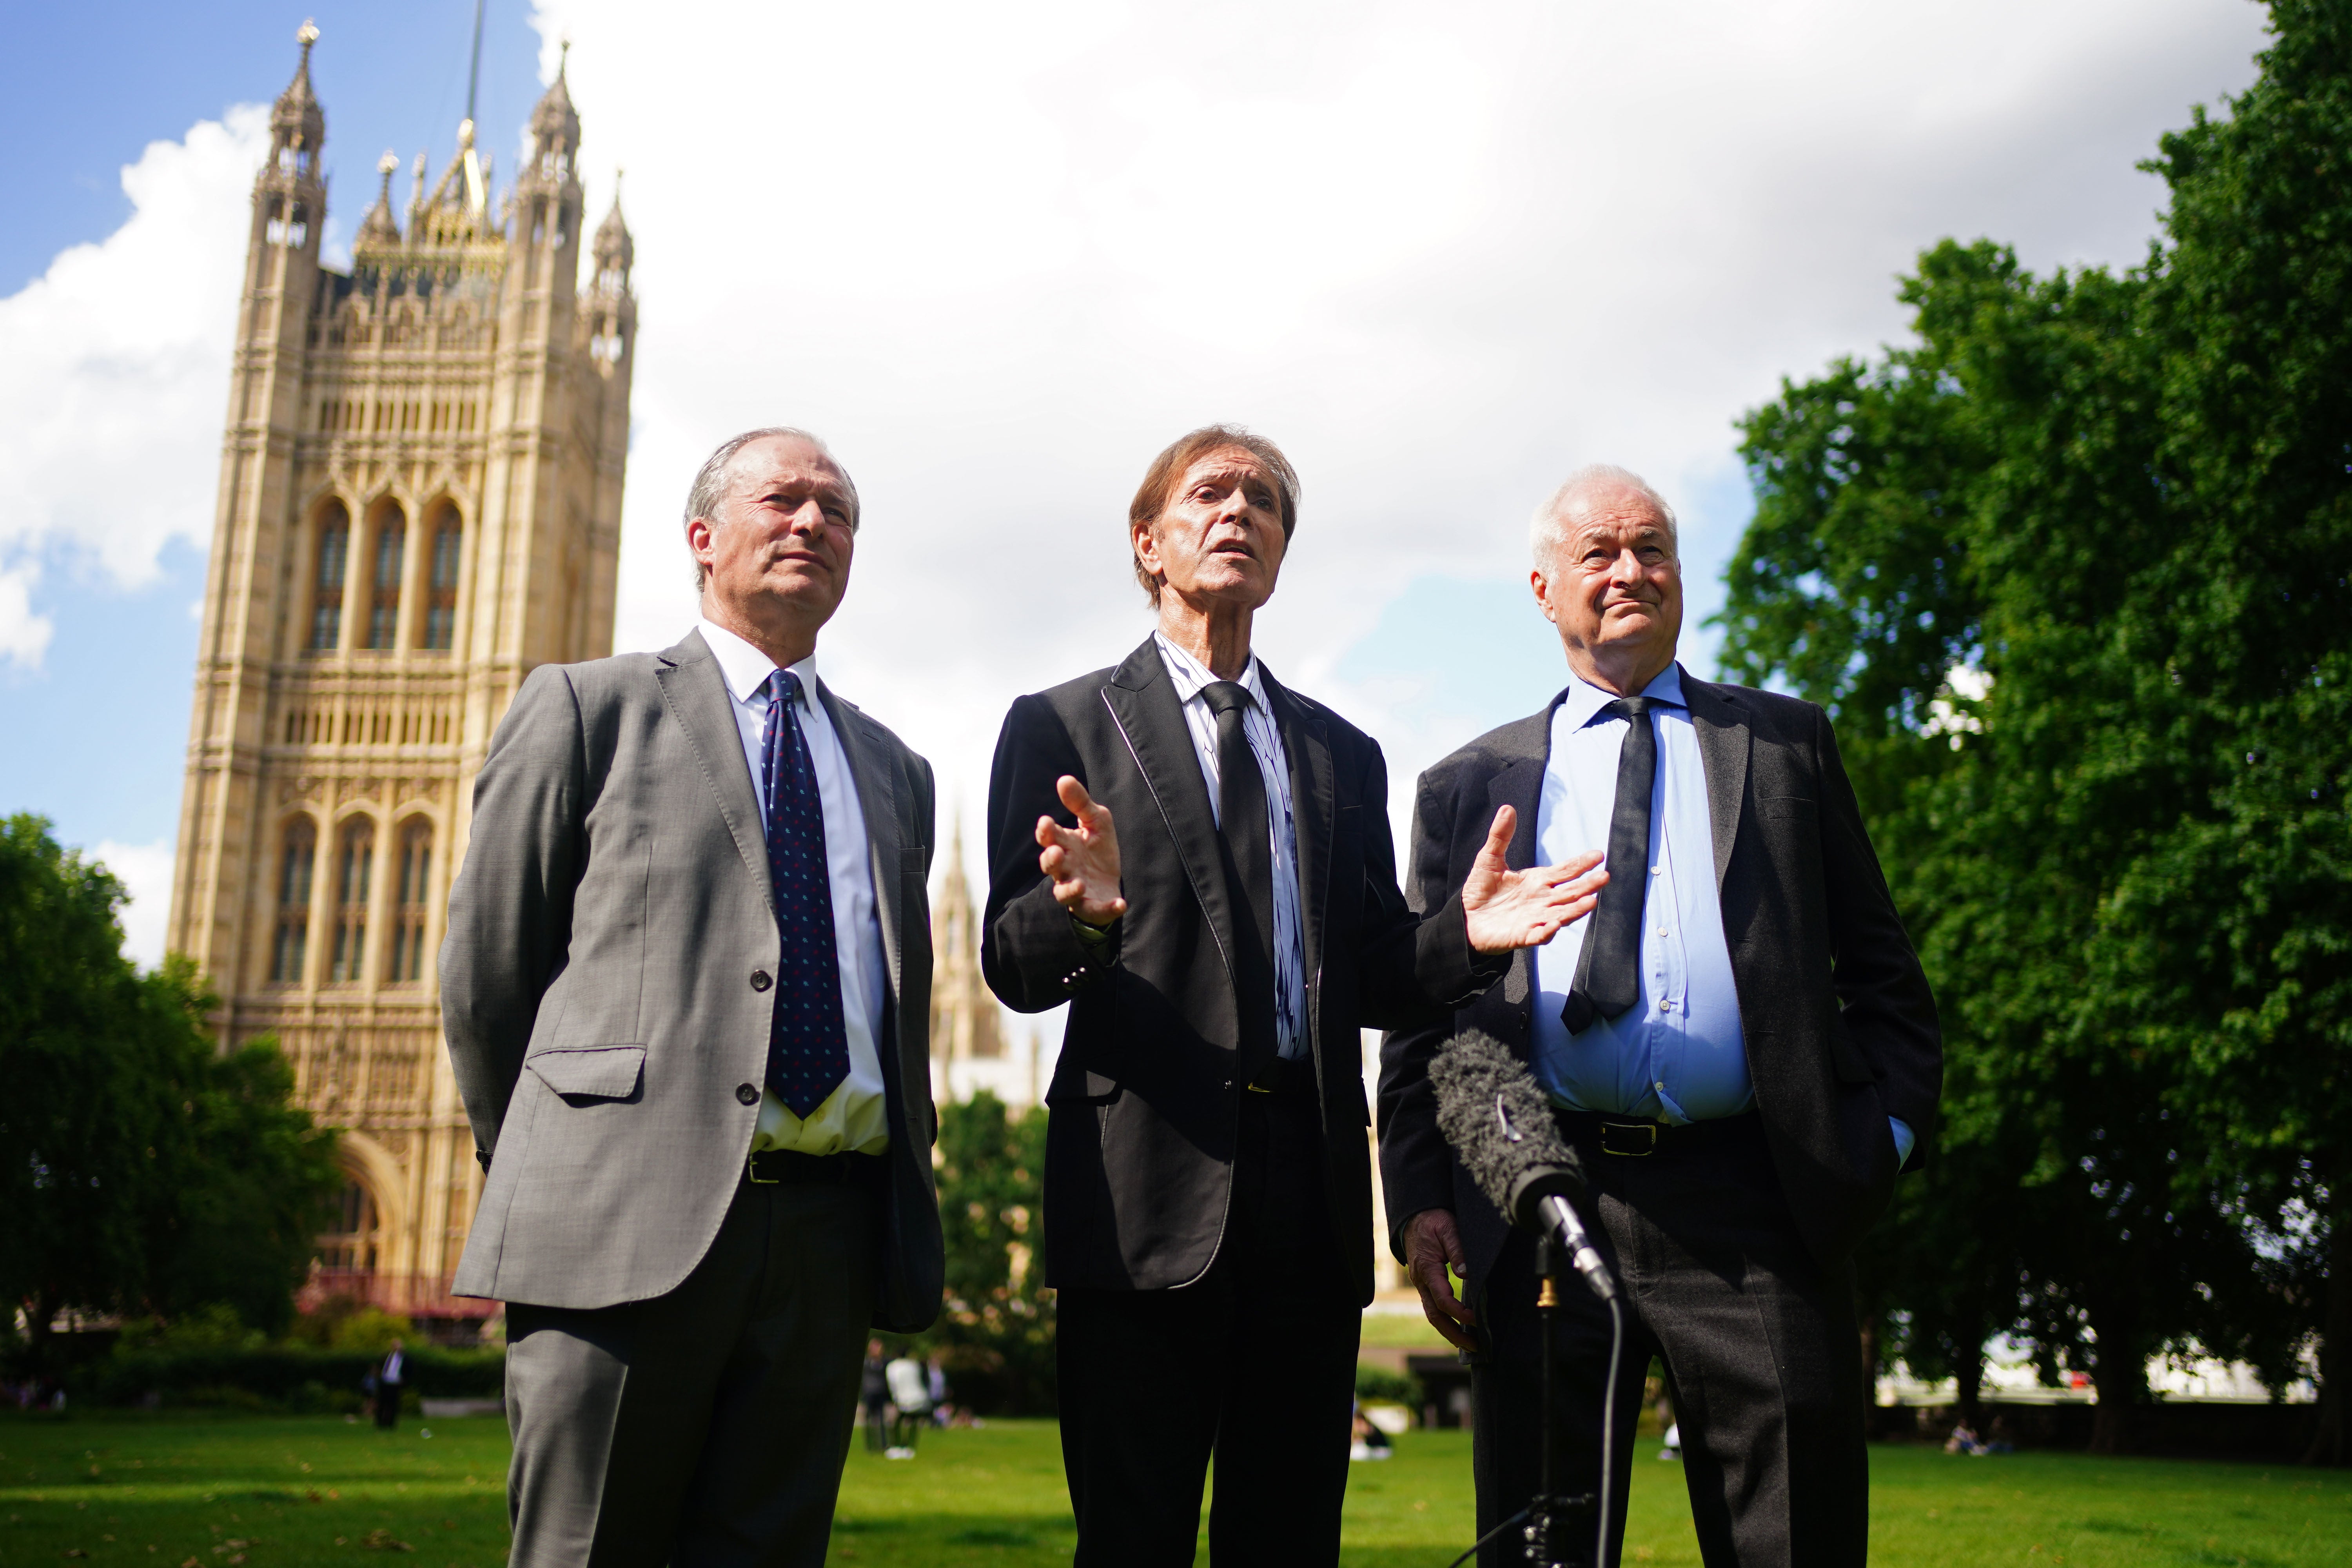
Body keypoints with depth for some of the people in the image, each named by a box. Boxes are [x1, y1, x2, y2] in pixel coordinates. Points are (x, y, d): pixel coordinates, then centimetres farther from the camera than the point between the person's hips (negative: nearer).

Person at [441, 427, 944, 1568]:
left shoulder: (894, 771, 20)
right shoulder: (585, 708, 7)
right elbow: (486, 965, 6)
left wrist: (906, 1208, 14)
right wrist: (540, 1170, 10)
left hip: (828, 1236, 4)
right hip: (627, 1219, -4)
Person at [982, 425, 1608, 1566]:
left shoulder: (1342, 754, 19)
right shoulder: (1062, 728, 8)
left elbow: (1372, 984, 16)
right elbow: (1013, 967, -1)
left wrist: (1464, 935, -5)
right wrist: (1084, 912, -23)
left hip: (1311, 1193, 4)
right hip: (1149, 1191, -3)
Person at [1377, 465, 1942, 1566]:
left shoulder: (1786, 742, 16)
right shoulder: (1468, 785, 15)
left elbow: (1880, 966, 14)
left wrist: (1888, 1130, 0)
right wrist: (1420, 1197, 1)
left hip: (1755, 1207, 0)